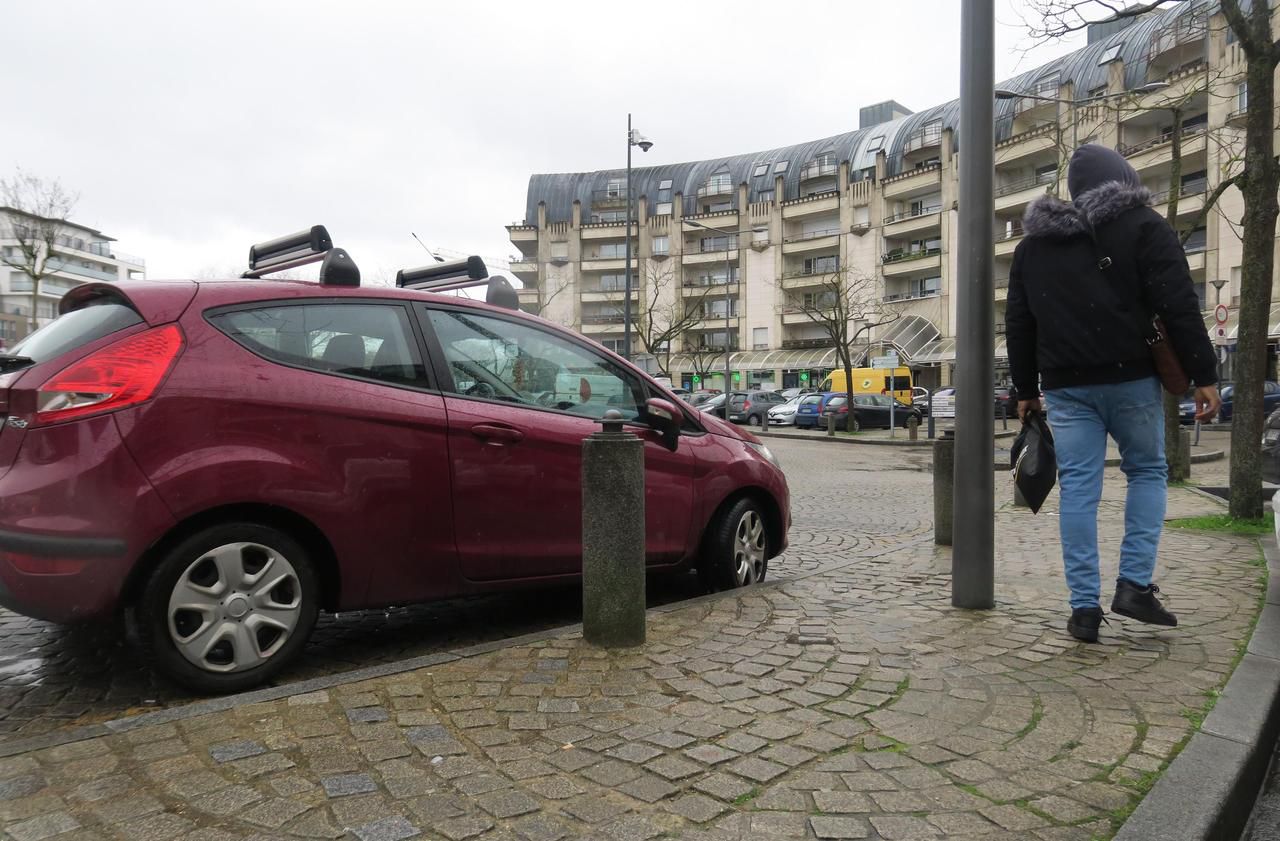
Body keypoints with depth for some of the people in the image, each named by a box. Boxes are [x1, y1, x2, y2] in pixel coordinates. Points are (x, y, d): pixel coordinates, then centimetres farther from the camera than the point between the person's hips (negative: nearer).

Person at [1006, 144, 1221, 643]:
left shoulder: (1034, 241, 14)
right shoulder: (1143, 225, 2)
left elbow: (1018, 323, 14)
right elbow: (1180, 307, -8)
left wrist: (1026, 389, 18)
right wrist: (1204, 376, -5)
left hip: (1065, 384, 3)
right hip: (1130, 377, -3)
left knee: (1077, 488, 3)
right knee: (1147, 472, 15)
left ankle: (1085, 606, 2)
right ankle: (1135, 584, 6)